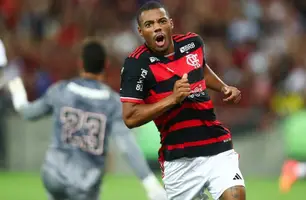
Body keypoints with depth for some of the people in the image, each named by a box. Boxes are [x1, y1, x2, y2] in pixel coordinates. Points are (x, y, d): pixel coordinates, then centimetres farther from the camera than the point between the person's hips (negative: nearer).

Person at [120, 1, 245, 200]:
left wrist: (224, 88, 11)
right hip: (179, 158, -3)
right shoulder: (136, 65, -11)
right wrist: (172, 98, -22)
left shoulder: (193, 42, 4)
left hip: (218, 146, 3)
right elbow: (130, 118, -16)